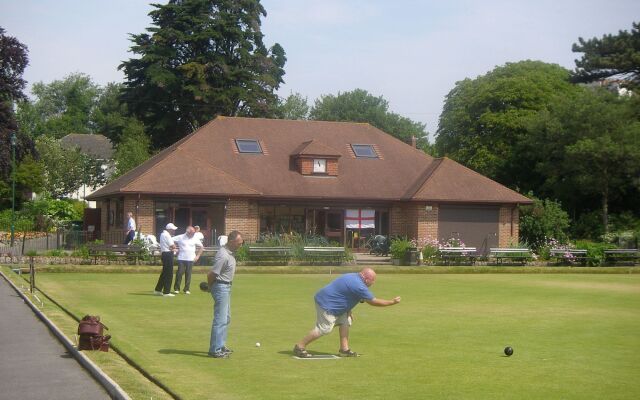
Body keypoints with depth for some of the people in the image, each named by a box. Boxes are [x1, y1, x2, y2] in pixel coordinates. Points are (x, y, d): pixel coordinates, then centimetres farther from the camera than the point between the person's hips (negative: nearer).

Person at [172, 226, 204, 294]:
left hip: (191, 259, 2)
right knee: (179, 273, -6)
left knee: (188, 274, 2)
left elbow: (201, 247, 15)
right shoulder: (180, 237, -2)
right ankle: (176, 288, 2)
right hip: (181, 258, -2)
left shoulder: (195, 239, 6)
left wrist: (198, 256, 7)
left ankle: (186, 289, 9)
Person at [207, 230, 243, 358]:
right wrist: (210, 287, -6)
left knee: (226, 318, 18)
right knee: (220, 319, -8)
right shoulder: (223, 255, -24)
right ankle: (215, 350, -5)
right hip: (221, 287, -10)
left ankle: (221, 345, 27)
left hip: (226, 287, 10)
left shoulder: (230, 253, 8)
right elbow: (212, 274, -23)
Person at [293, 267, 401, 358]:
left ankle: (344, 349, 9)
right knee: (324, 328, -10)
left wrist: (348, 310, 14)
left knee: (345, 321, 9)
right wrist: (392, 302, -9)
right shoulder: (359, 285, -23)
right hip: (326, 304, -11)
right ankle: (299, 347, -2)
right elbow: (373, 301, -17)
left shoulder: (354, 277, 8)